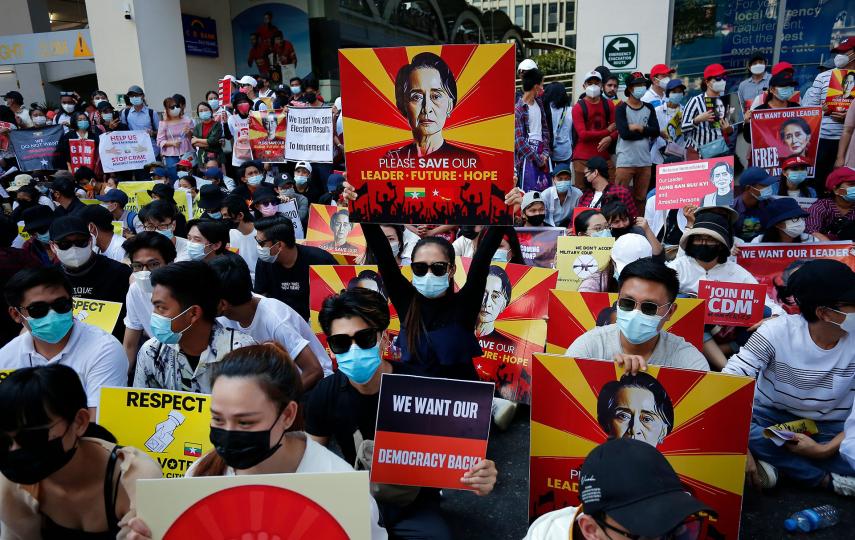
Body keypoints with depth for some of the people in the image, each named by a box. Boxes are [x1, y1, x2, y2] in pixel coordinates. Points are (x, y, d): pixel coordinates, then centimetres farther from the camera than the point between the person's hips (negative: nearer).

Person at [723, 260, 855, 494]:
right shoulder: (777, 331, -18)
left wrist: (827, 449, -22)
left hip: (830, 430, 0)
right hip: (771, 416, 0)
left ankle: (777, 463, -14)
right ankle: (827, 480, -18)